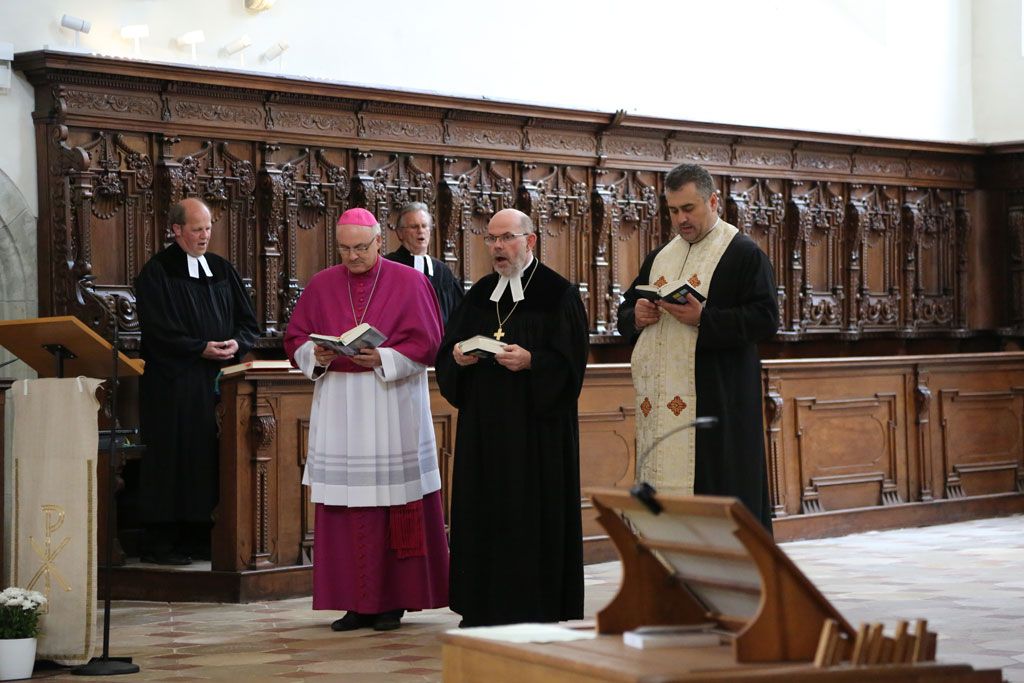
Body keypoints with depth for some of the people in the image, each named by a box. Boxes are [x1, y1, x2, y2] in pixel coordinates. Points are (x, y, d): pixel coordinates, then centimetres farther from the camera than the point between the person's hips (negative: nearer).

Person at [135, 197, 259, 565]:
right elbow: (158, 329, -11)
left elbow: (248, 320, 13)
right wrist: (201, 349, -17)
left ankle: (199, 536, 10)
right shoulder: (157, 272, -3)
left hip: (217, 380, 6)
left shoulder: (222, 270, 14)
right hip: (173, 382, -5)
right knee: (172, 458, -6)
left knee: (210, 456, 4)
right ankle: (159, 541, -2)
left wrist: (237, 343, -8)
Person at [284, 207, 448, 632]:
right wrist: (316, 356, -10)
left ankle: (392, 601, 5)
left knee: (392, 500, -3)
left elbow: (426, 342, -3)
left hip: (392, 407, -3)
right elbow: (295, 339, 11)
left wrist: (384, 358, -17)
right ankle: (355, 602, 5)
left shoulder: (409, 283, 2)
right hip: (337, 409, 3)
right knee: (344, 509, 0)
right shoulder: (321, 285, 10)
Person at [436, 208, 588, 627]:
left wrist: (530, 361, -23)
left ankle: (536, 610, 2)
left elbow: (570, 359, -9)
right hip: (484, 425, 6)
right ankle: (485, 606, 11)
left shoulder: (557, 293, -3)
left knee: (534, 512, -4)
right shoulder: (479, 295, 14)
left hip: (536, 425, -6)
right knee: (483, 510, 5)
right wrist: (457, 356, -7)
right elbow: (448, 350, 14)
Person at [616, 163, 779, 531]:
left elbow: (766, 319, -11)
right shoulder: (659, 257, 19)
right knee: (664, 485, 4)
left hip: (718, 400, -6)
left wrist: (703, 318, -20)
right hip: (659, 401, 6)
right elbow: (624, 315, 24)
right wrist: (637, 317, -1)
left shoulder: (744, 254, -1)